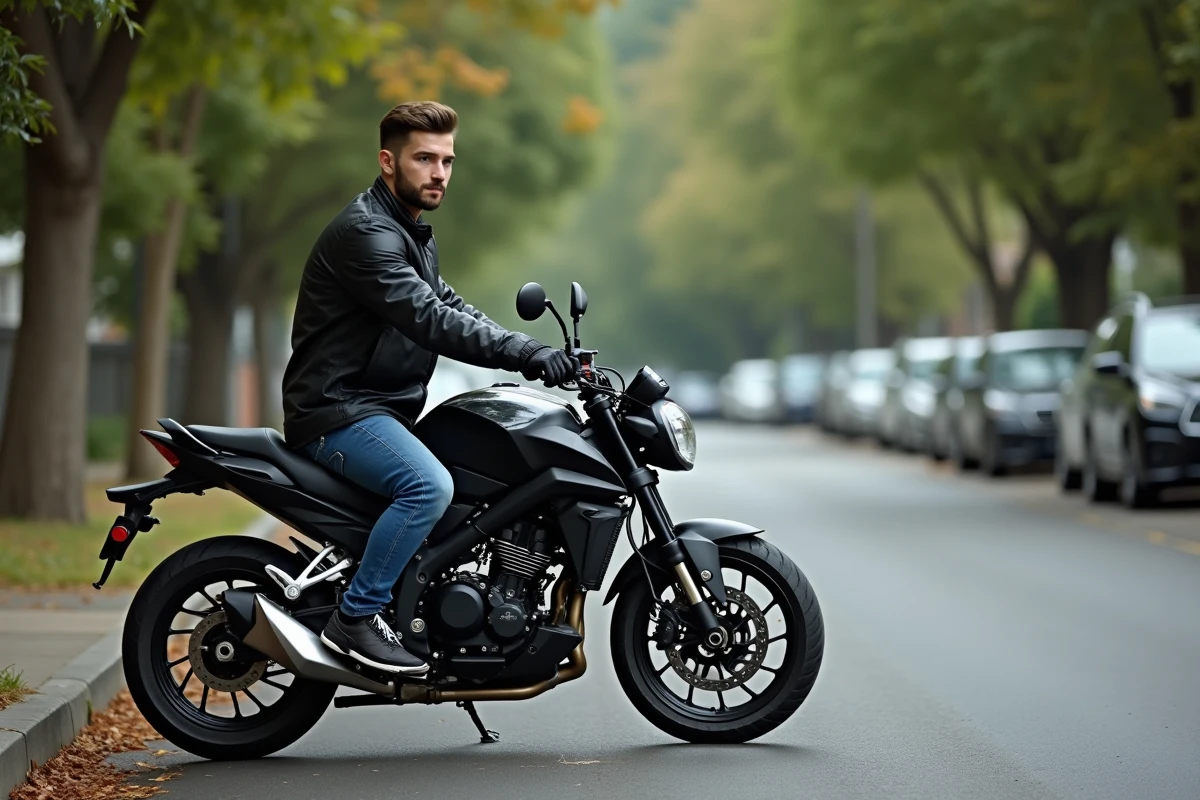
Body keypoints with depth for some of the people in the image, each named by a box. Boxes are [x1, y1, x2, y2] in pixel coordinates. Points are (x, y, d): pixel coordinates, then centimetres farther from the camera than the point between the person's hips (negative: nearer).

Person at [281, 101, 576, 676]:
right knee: (430, 487, -31)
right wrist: (525, 353, -31)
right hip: (338, 412, -11)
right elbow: (427, 320, -27)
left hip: (383, 410, 11)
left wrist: (533, 356, 0)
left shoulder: (416, 236, 19)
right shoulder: (364, 232, -16)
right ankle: (355, 619, -22)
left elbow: (452, 307, 16)